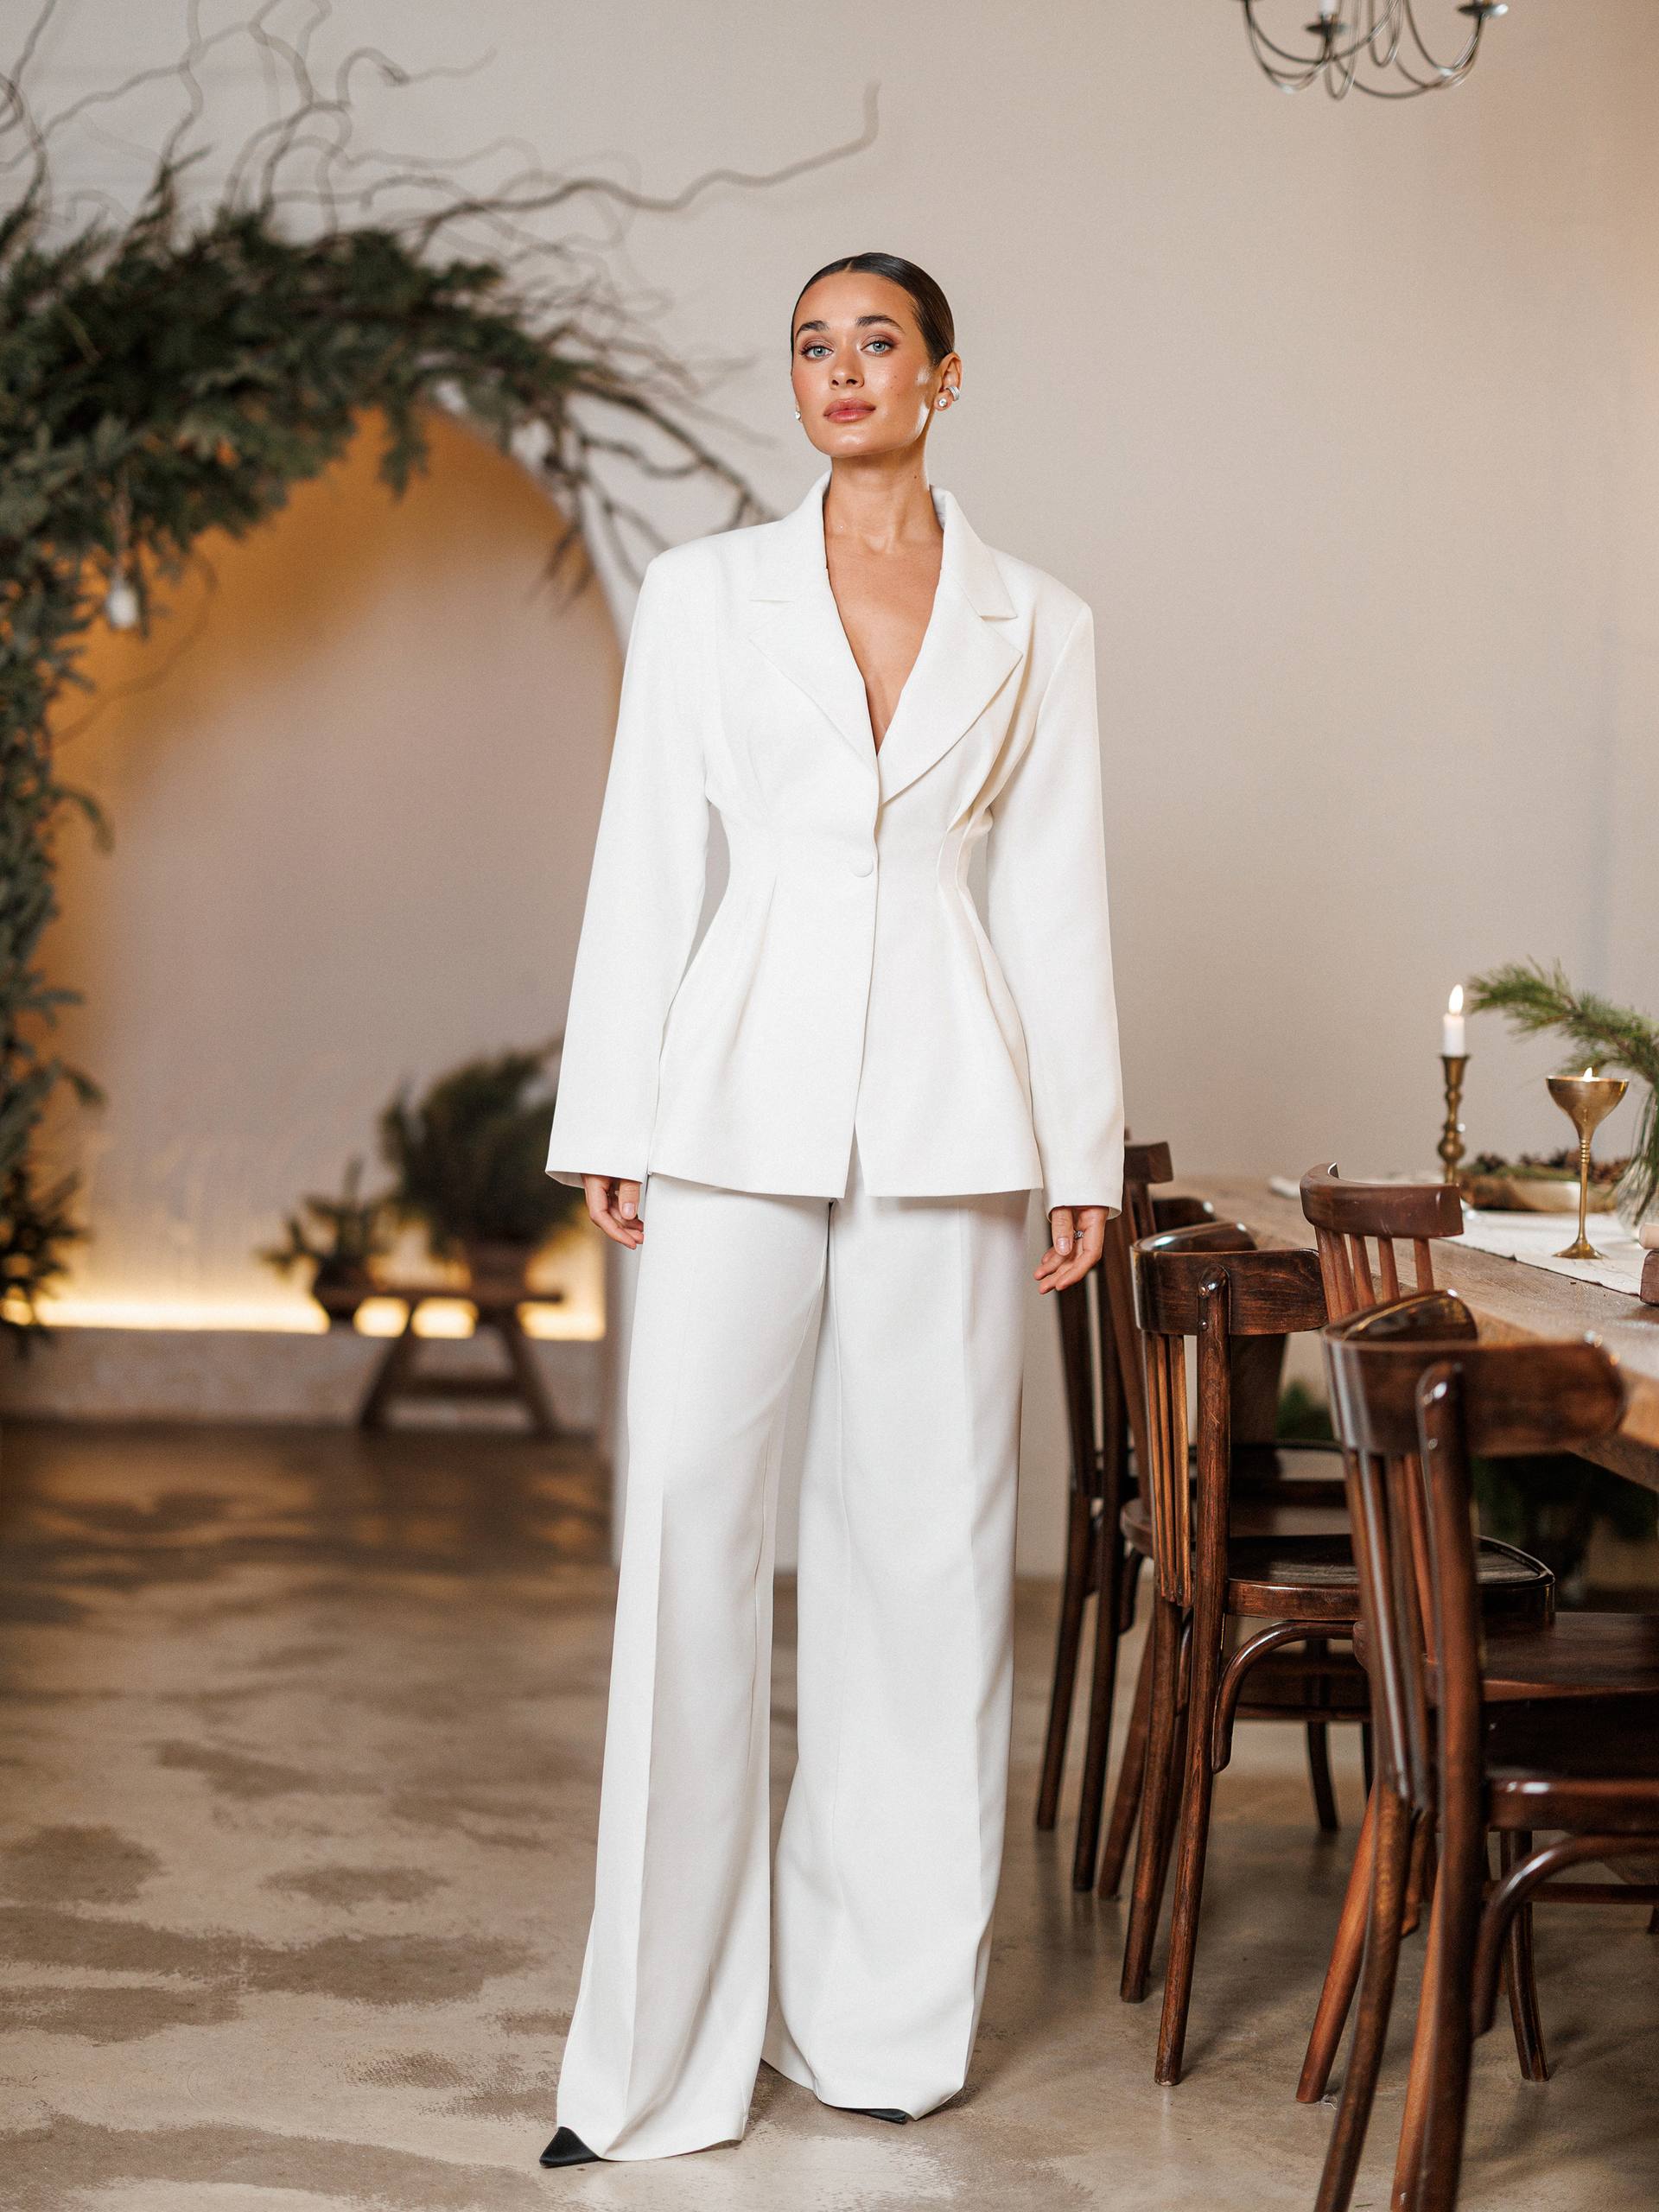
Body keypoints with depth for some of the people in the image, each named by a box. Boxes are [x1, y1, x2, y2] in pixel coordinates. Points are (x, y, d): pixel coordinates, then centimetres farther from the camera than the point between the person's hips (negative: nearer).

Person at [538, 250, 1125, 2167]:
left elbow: (1056, 895, 9)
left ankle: (885, 2009, 16)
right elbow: (645, 863, 6)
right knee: (688, 1524, -6)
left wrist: (1084, 1152, 5)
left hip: (945, 1110, 1)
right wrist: (606, 1120, 0)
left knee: (926, 1537, 3)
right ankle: (656, 2049, 1)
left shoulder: (1036, 626, 9)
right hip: (744, 1091, 0)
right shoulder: (702, 593, 8)